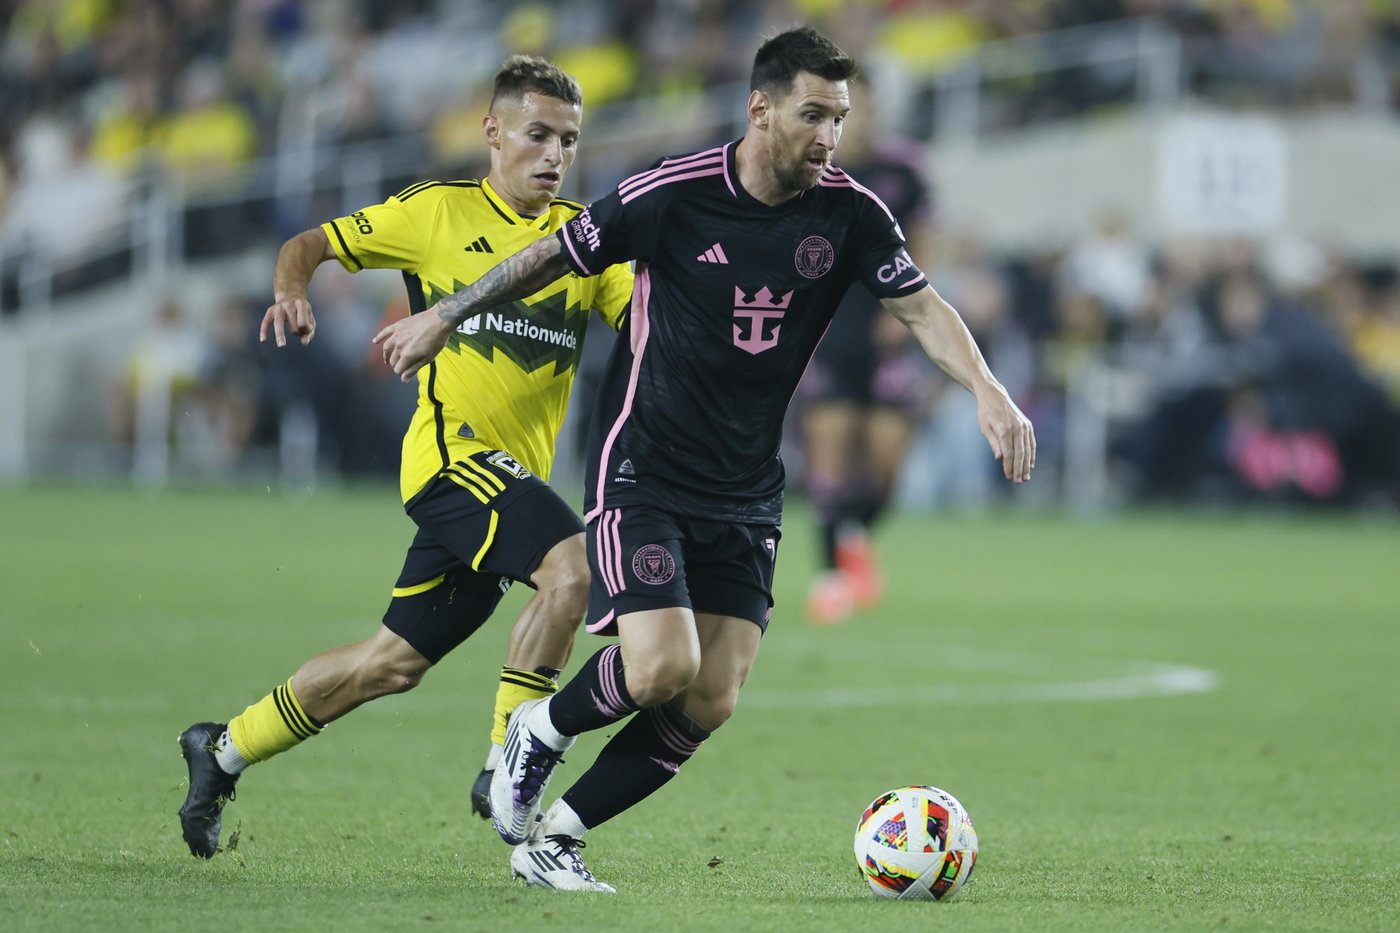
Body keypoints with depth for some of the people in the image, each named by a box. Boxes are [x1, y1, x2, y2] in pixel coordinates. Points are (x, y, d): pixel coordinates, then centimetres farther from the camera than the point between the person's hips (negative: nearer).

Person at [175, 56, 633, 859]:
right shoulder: (438, 212, 0)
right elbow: (310, 245, 5)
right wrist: (292, 291, -15)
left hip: (514, 475, 6)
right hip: (453, 450, -6)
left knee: (397, 661, 12)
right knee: (571, 567, -29)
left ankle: (225, 750, 29)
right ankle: (506, 770, -19)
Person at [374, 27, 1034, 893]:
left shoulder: (848, 213, -5)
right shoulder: (672, 194, -14)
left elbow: (923, 307, -9)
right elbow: (555, 255, -1)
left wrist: (987, 389, -28)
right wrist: (443, 317, 10)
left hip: (747, 495, 5)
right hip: (643, 472, -4)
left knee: (710, 704, -3)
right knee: (662, 668, -20)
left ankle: (554, 837, 13)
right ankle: (541, 730, 11)